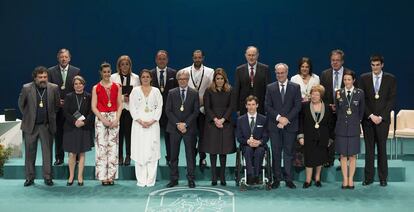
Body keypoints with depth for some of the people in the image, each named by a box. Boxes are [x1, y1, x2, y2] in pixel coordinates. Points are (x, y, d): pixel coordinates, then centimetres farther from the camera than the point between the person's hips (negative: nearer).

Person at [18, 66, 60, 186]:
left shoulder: (53, 88, -4)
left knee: (47, 152, 3)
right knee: (30, 152, 7)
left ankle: (47, 177, 12)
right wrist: (27, 116, 10)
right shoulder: (26, 88, -6)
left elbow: (57, 104, 10)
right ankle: (30, 177, 17)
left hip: (47, 126, 0)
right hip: (30, 125, 0)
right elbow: (21, 104, 8)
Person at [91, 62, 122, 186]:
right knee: (101, 146, -4)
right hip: (101, 118, -1)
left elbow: (120, 105, 5)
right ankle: (103, 176, 2)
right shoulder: (96, 88, 3)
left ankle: (111, 176, 7)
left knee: (113, 146, 1)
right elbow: (94, 107, -1)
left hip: (114, 118, 2)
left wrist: (116, 119, -7)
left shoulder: (117, 87, 7)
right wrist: (103, 119, -11)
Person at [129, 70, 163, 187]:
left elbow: (159, 107, 4)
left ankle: (151, 180, 4)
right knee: (139, 151, -2)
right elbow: (132, 108, 2)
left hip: (153, 124, 0)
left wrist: (152, 121, -8)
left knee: (152, 151, -2)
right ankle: (141, 180, 4)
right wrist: (140, 121, -9)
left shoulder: (156, 91, 8)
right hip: (138, 124, 0)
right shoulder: (135, 91, 7)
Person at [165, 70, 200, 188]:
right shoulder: (172, 93, 7)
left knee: (190, 155, 2)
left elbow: (196, 111, -1)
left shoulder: (194, 94, 4)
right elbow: (168, 111, 1)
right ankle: (173, 179, 12)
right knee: (174, 155, 4)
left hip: (189, 128, -1)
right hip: (174, 128, 1)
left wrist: (185, 124, -11)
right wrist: (177, 124, -10)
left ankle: (191, 179, 9)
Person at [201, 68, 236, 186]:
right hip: (211, 123, -1)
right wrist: (215, 119, -13)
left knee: (224, 150, 2)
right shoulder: (209, 91, 4)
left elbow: (231, 107, 1)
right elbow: (207, 107, -1)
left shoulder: (230, 91, 7)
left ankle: (222, 176, 7)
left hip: (226, 123, 1)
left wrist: (223, 119, -11)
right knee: (212, 150, 0)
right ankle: (214, 176, 5)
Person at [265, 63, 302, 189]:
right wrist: (279, 117, -13)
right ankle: (276, 179, 11)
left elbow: (298, 106, -2)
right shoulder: (270, 88, 7)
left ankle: (288, 179, 10)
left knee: (289, 153, 3)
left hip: (290, 125, -1)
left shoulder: (295, 87, 5)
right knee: (276, 153, 4)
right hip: (274, 126, 1)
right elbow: (267, 106, 1)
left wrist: (287, 119, -12)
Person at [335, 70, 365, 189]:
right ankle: (345, 179, 14)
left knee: (353, 155, 5)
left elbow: (361, 110, 8)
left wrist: (356, 121, 11)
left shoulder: (360, 93, -1)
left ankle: (351, 179, 15)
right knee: (343, 155, 5)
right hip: (341, 127, 1)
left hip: (354, 127, -1)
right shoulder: (338, 93, 1)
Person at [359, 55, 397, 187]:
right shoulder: (364, 78, 4)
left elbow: (392, 100, -1)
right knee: (369, 148, 4)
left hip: (383, 119, -1)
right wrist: (371, 115, -8)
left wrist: (381, 116, -9)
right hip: (368, 119, 1)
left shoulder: (391, 79, 3)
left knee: (382, 148, 4)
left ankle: (383, 178, 12)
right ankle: (369, 177, 9)